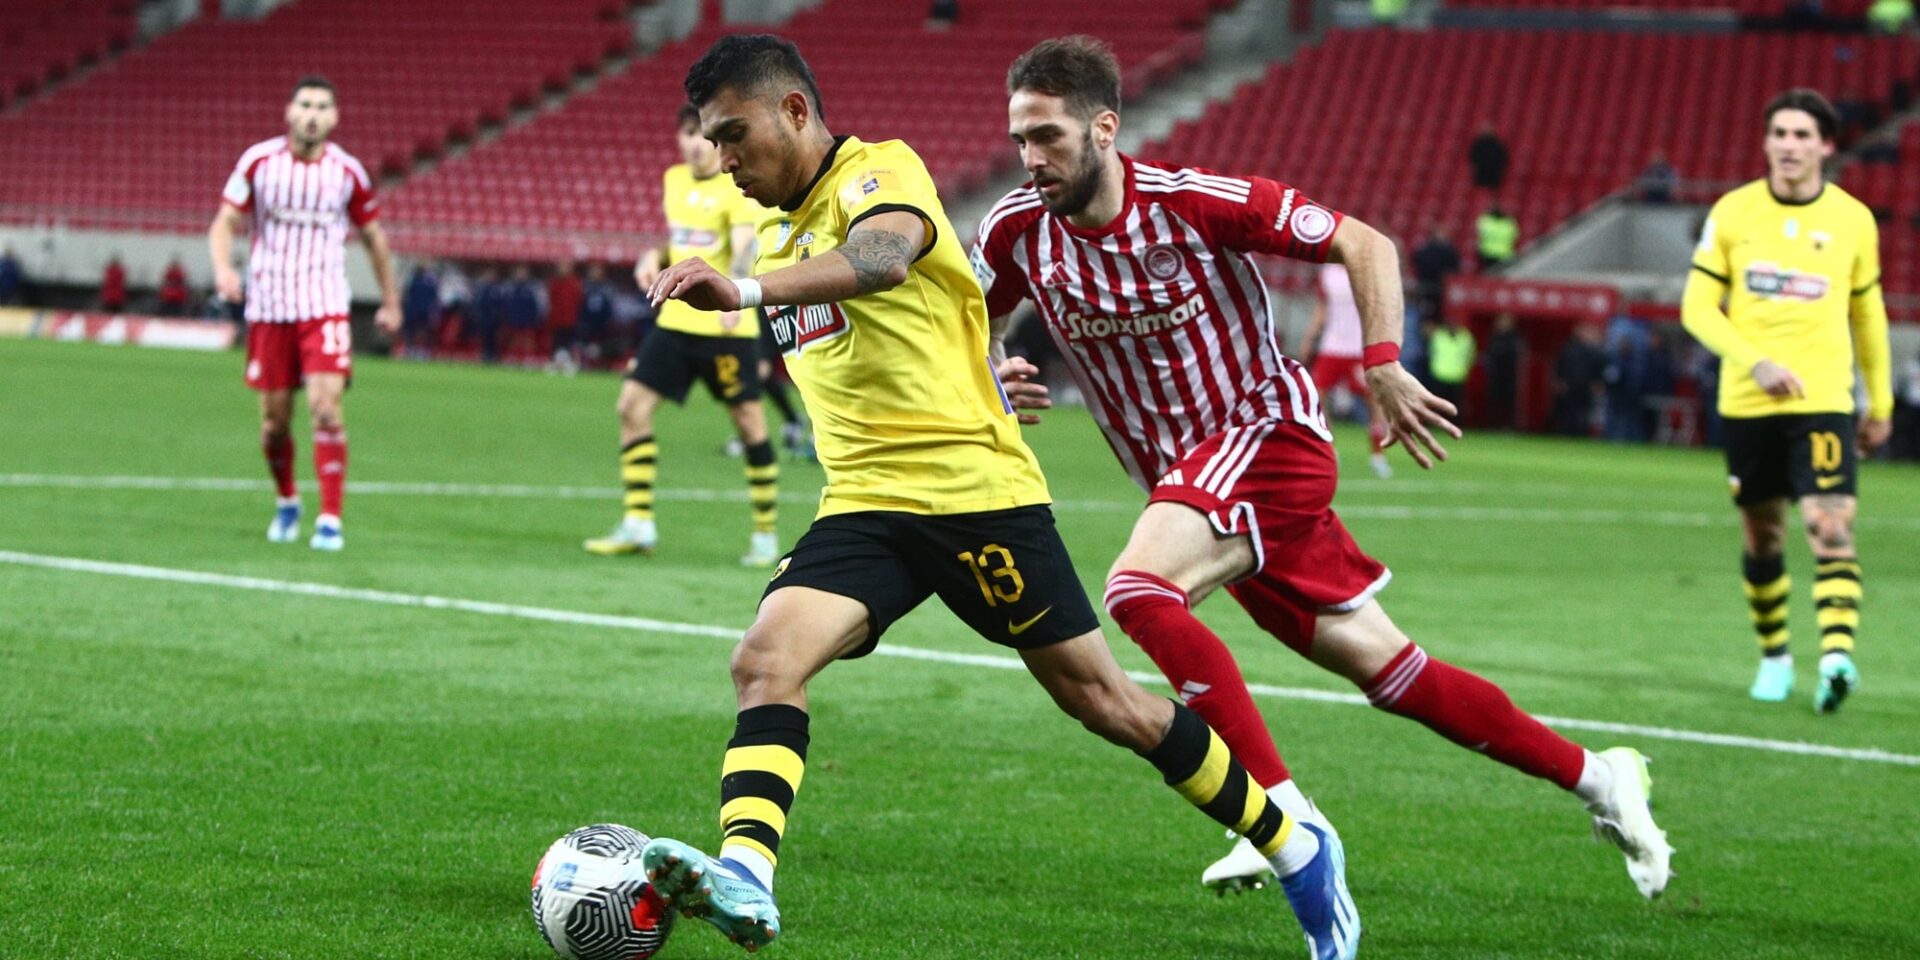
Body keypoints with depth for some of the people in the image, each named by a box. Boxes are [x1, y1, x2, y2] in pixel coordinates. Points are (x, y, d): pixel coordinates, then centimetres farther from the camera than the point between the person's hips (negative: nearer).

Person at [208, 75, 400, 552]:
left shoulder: (347, 172, -2)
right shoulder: (258, 161, -3)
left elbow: (373, 236, 12)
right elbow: (224, 223, 0)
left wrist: (390, 301, 17)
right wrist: (223, 267, -21)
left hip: (324, 306, -1)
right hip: (268, 306, 1)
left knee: (327, 408, -16)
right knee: (274, 419, 5)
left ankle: (330, 520, -12)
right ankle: (286, 503, 31)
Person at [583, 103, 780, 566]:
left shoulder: (739, 187, -10)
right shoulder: (675, 180, 11)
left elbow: (744, 248, -26)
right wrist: (655, 257, 4)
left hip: (727, 326, -7)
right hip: (675, 320, 7)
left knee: (750, 423, -2)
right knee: (632, 404, -3)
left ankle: (766, 535, 10)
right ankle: (638, 526, 1)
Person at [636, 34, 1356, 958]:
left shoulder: (880, 171, -9)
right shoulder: (779, 234, 17)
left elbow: (882, 258, -33)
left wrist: (748, 289, -46)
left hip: (975, 490, -7)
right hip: (864, 505, 7)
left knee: (1098, 698, 0)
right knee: (766, 659, -20)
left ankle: (1297, 848, 17)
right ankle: (743, 878, -36)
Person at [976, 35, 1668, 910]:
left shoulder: (1195, 203, -18)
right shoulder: (1017, 232, -6)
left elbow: (1364, 244, -10)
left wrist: (1381, 366, -20)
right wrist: (992, 377, -11)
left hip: (1268, 435, -6)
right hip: (1188, 476, 6)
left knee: (1138, 590, -30)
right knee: (1384, 669, 7)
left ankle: (1284, 814, -27)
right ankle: (1596, 778, 20)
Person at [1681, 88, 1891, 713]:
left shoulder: (1853, 221, 3)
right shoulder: (1732, 213, 1)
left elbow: (1868, 315, 15)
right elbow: (1697, 309, -1)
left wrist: (1880, 403, 17)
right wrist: (1755, 362, -16)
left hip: (1824, 401, -1)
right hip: (1746, 403, 1)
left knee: (1831, 527, -18)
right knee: (1762, 538, 9)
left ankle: (1837, 655, -28)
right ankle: (1774, 656, 26)